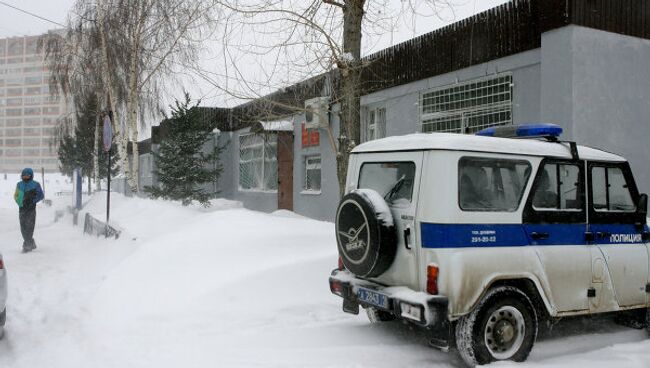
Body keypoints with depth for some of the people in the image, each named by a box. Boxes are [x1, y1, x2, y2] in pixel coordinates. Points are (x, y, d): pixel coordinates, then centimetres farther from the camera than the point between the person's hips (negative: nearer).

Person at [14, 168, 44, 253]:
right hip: (22, 208, 5)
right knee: (23, 228, 7)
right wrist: (19, 202, 1)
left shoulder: (36, 184, 0)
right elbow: (16, 195, 20)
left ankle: (27, 245, -7)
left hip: (31, 209, -5)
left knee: (29, 227, -9)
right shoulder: (19, 184, 12)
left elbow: (41, 195, -1)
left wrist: (32, 202, -11)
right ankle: (31, 244, 21)